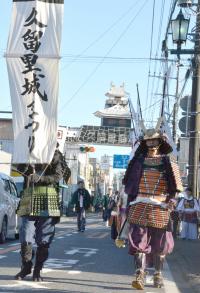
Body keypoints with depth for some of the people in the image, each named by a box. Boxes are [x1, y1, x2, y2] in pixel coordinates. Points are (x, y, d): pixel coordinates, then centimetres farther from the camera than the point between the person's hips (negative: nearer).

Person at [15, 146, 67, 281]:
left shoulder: (55, 154, 6)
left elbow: (57, 176, -6)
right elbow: (21, 168, 0)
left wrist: (40, 178, -20)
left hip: (48, 201, -1)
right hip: (30, 200, 1)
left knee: (44, 240, 1)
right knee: (26, 238, -2)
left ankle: (37, 270, 11)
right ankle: (26, 267, 15)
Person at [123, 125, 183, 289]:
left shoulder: (167, 162, 8)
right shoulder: (138, 161, 11)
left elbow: (174, 186, 4)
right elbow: (130, 184, 15)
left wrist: (171, 200, -11)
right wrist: (130, 203, 10)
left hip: (160, 208, 0)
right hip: (139, 207, 0)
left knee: (159, 244, 7)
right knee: (139, 242, -11)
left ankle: (158, 275, 21)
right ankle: (140, 276, -15)